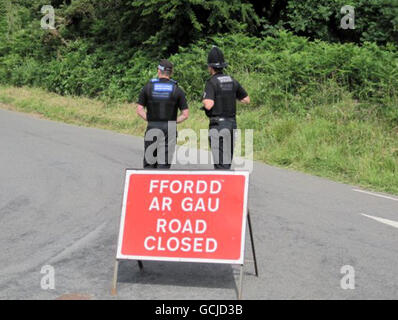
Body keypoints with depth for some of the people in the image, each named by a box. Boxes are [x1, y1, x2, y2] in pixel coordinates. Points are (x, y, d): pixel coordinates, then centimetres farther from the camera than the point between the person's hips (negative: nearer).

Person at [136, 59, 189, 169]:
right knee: (164, 164, 3)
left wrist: (150, 120, 6)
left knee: (149, 164, 12)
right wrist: (173, 121, 7)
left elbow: (139, 110, -1)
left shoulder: (148, 87, 2)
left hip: (152, 128, 0)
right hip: (170, 131, 0)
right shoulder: (177, 90, 0)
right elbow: (185, 114, -2)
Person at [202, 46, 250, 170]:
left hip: (218, 126, -7)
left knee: (220, 162, -6)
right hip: (232, 124, 7)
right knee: (227, 159, 16)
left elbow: (209, 105, -24)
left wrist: (205, 100, -2)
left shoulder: (211, 82, -11)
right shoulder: (232, 81, 8)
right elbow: (247, 100, 14)